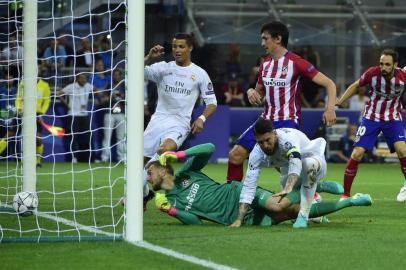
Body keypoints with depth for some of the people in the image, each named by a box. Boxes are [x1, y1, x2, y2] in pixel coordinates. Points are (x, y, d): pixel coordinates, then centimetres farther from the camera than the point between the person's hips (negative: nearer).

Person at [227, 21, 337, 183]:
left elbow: (329, 84, -10)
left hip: (288, 121, -7)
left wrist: (330, 109, -25)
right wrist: (251, 92, -1)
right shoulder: (265, 64, 12)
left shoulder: (296, 62, -9)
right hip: (267, 120, 7)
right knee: (235, 156, -1)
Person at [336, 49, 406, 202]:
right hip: (371, 117, 0)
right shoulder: (372, 73, -17)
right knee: (357, 153, -9)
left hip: (393, 119, 0)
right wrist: (338, 102, -1)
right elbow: (356, 86, 1)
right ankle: (345, 194, 3)